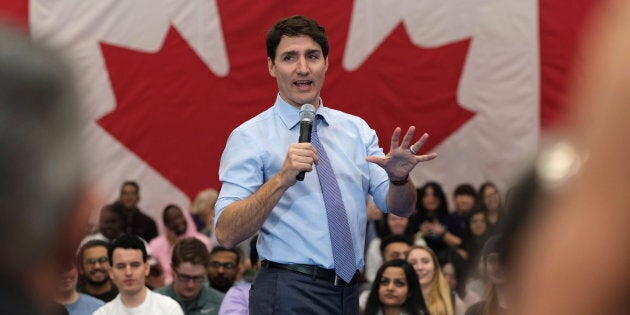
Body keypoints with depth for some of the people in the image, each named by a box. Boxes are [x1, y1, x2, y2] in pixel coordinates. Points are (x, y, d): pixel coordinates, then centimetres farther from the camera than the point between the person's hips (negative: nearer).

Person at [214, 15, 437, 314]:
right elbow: (226, 233, -16)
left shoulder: (356, 129, 9)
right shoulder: (249, 138, -6)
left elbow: (399, 208, 5)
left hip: (349, 290, 5)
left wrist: (398, 177, -17)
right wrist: (282, 178, -28)